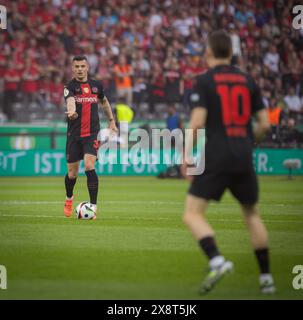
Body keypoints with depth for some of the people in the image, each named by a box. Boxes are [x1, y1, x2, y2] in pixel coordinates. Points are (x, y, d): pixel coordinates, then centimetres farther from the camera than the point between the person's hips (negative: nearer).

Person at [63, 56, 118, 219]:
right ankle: (69, 198, 39)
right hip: (74, 135, 0)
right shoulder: (70, 87, -5)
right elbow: (70, 100, -28)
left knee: (89, 166, -19)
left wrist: (111, 121, 23)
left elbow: (104, 102, 26)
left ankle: (93, 206, -15)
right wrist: (71, 112, -50)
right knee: (72, 173, 8)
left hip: (92, 133, 0)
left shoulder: (96, 85, 6)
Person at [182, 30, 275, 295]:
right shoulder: (248, 81, 10)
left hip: (215, 158, -4)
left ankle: (217, 260, -25)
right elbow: (264, 124, 9)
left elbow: (197, 122, -12)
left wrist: (186, 155, -3)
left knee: (193, 214, -2)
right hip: (243, 159, 4)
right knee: (252, 215, 20)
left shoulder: (205, 81, -2)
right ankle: (266, 276, 19)